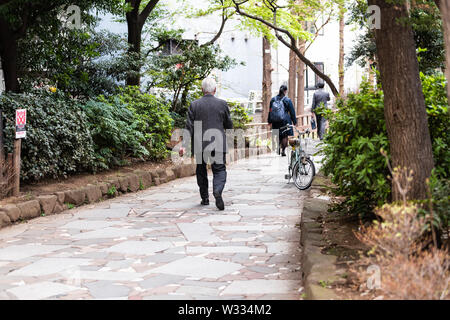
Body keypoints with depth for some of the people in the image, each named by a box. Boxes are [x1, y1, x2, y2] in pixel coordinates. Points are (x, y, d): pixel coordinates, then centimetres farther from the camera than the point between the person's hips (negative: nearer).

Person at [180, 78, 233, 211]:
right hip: (218, 145, -1)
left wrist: (184, 145, -6)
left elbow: (189, 127, -5)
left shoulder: (194, 105, -1)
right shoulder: (222, 104, 0)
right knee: (219, 170, 1)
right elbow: (229, 125, 7)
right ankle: (218, 191, -26)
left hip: (199, 145, 1)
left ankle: (205, 198, 21)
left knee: (201, 171, 16)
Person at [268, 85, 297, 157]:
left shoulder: (273, 100, 4)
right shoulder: (287, 100, -8)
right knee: (285, 135, 5)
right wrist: (294, 121, 4)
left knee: (278, 136, 16)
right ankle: (283, 150, 1)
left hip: (275, 121, 3)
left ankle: (278, 148, 7)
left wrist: (270, 121, 19)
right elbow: (292, 112, -4)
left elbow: (270, 111, 11)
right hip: (285, 121, -3)